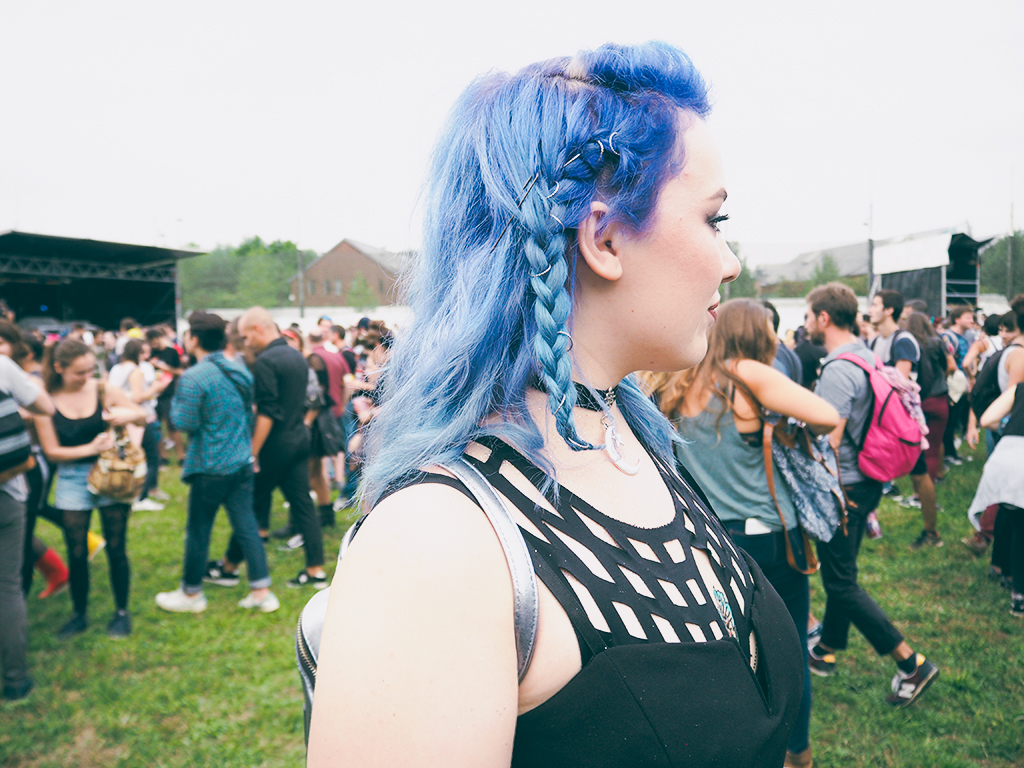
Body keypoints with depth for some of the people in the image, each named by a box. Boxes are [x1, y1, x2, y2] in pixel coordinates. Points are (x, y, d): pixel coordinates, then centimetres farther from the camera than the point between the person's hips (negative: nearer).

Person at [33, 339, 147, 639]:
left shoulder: (105, 391, -8)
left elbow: (143, 417, 2)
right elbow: (52, 451, -5)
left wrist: (128, 415, -20)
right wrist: (90, 449, -19)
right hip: (72, 480, 0)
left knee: (116, 548, 5)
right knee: (77, 552, 8)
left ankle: (121, 612, 21)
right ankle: (79, 615, 27)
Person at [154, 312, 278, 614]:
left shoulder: (192, 378, -17)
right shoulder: (240, 370, 6)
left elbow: (185, 423, -16)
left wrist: (175, 399, -2)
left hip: (211, 467, -6)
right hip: (242, 462, 7)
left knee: (198, 531, 9)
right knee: (246, 525, 10)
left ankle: (191, 593, 25)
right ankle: (261, 590, 13)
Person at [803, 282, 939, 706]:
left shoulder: (838, 371, -23)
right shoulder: (866, 357, 8)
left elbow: (828, 443, -26)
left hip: (844, 487, -10)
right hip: (864, 482, 10)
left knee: (841, 582, 0)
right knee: (840, 571, 20)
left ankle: (911, 663, 6)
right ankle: (826, 649, 34)